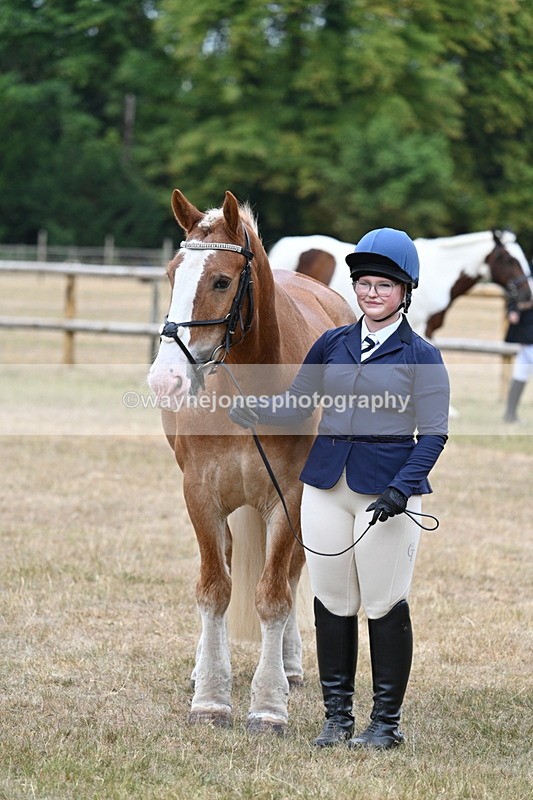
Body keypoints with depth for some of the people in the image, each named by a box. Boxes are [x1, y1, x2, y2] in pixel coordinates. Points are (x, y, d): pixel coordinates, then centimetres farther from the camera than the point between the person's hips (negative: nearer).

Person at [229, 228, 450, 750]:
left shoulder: (420, 356, -2)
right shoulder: (332, 345, 10)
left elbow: (433, 434, -5)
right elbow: (296, 404, 12)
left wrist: (401, 490, -18)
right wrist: (253, 410, -10)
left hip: (386, 491, -4)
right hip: (327, 486, 4)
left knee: (385, 607, 0)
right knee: (332, 604, 7)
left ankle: (386, 721, 11)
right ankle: (336, 716, 17)